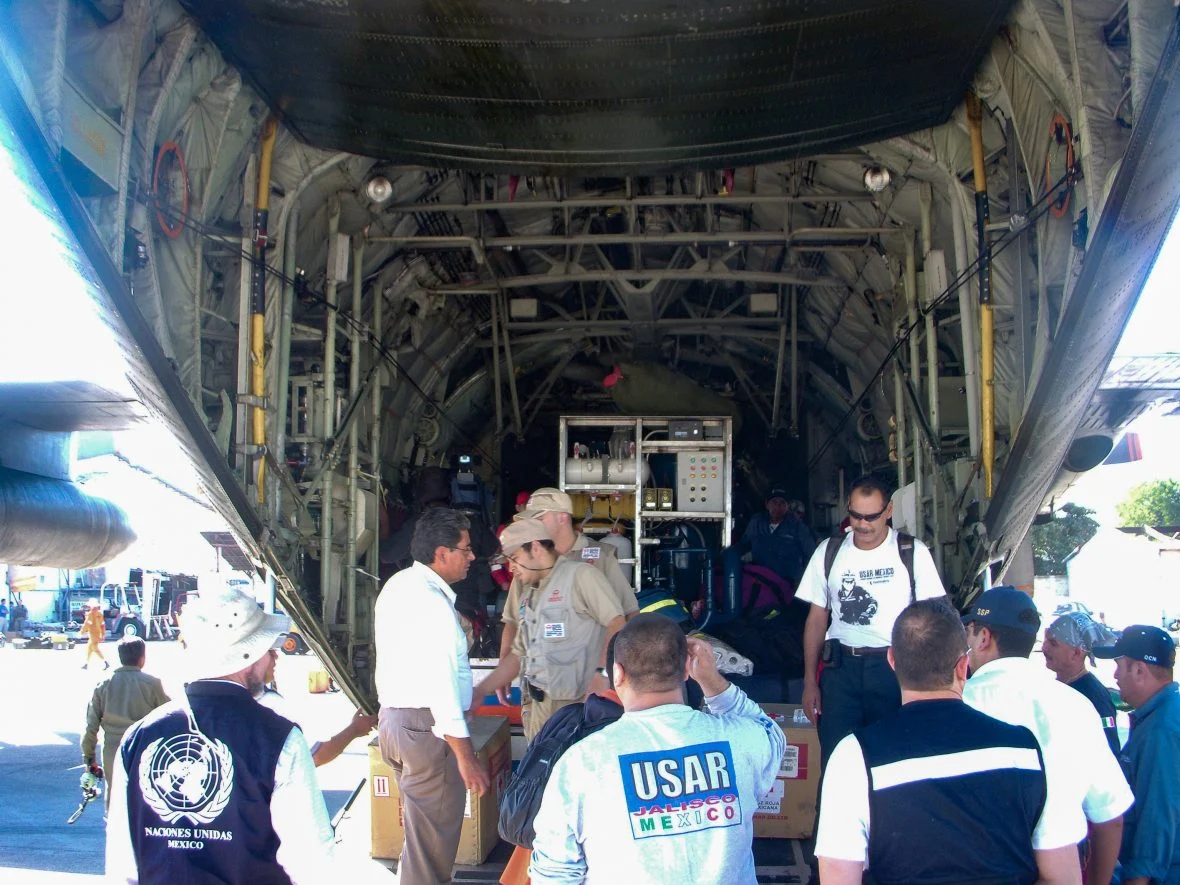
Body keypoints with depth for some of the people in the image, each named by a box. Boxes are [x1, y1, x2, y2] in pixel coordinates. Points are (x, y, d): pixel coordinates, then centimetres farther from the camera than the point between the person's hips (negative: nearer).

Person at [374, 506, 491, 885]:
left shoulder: (398, 585, 10)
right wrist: (466, 757, -21)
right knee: (433, 838, -1)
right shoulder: (431, 602, -21)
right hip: (426, 726, -10)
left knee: (419, 823, 22)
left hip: (393, 718, 10)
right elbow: (439, 685, -24)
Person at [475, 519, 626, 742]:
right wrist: (478, 692, 17)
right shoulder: (528, 597, 20)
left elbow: (617, 624, -13)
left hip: (577, 704, -7)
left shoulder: (580, 575, -6)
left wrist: (603, 672, -23)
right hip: (538, 705, 8)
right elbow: (519, 654, 23)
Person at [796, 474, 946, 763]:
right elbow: (817, 618, 10)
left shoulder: (913, 553, -1)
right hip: (841, 666, 2)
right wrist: (810, 682, 6)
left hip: (895, 667, -1)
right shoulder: (828, 552, 6)